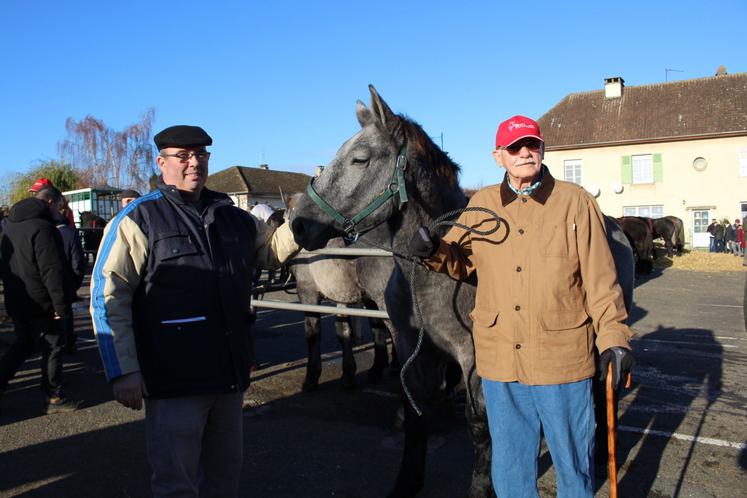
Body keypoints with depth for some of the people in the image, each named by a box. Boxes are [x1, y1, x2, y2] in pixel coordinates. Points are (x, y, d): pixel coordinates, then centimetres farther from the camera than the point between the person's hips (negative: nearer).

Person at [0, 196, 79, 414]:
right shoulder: (42, 228, -20)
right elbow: (53, 271, -23)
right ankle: (54, 398, 12)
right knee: (52, 347, 4)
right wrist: (61, 304, -20)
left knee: (22, 345, 22)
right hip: (40, 304, -8)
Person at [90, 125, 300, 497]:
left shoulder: (234, 218, 9)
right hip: (174, 381, -5)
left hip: (231, 375, 6)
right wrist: (123, 371, -15)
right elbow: (108, 295, -10)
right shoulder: (138, 220, -7)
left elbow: (271, 249, 24)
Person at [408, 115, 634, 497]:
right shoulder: (480, 204, 5)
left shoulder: (575, 201, -3)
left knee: (573, 459, 16)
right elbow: (460, 261, 13)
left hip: (562, 358, -2)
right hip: (499, 359, 3)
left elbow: (600, 277, -3)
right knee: (509, 464, 18)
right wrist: (434, 252, -8)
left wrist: (613, 338, -8)